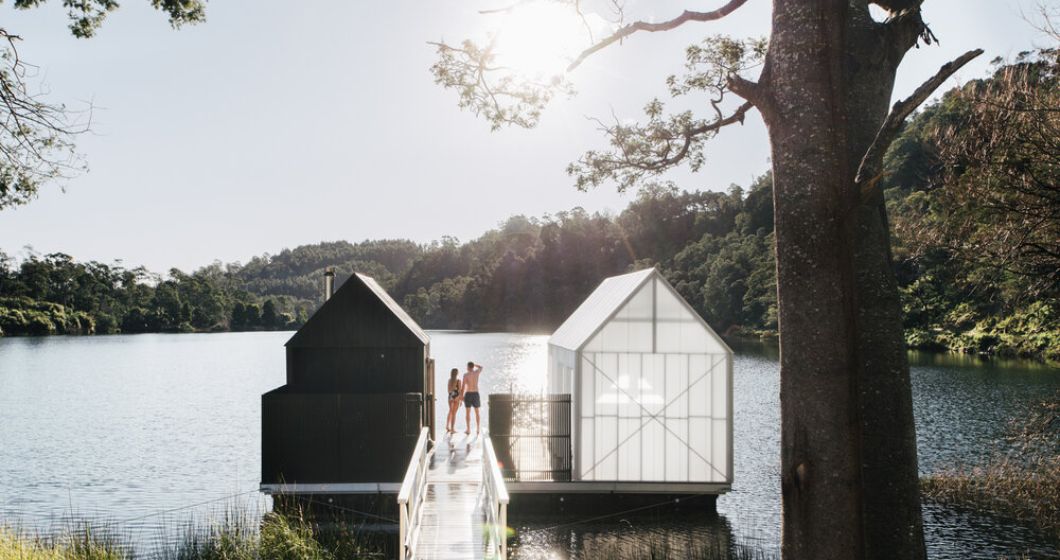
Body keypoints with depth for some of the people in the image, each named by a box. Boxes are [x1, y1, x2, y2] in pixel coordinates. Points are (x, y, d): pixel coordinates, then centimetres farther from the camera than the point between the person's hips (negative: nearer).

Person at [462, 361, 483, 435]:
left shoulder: (466, 375, -8)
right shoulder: (477, 372, 2)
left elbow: (463, 387, -10)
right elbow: (481, 367, 28)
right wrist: (473, 363, 26)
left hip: (468, 395, -2)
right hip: (476, 395, 2)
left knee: (468, 413, 5)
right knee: (477, 413, 12)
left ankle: (468, 430, 3)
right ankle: (478, 429, 10)